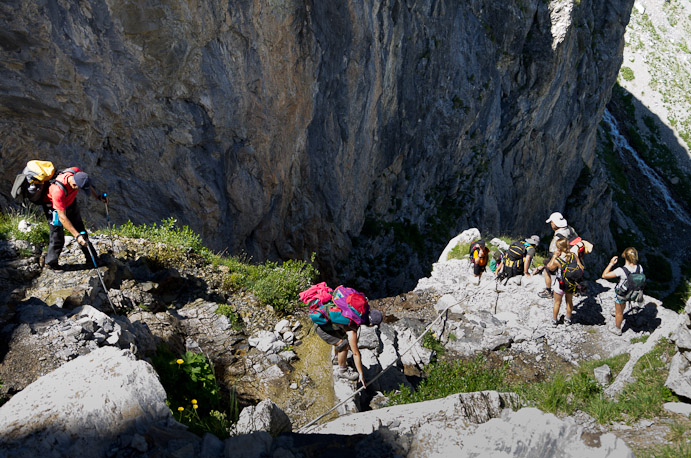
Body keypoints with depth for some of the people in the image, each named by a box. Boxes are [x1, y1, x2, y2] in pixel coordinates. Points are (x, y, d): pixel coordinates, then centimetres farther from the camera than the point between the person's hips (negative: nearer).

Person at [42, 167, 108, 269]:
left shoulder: (77, 173, -29)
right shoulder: (58, 190, -43)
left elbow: (88, 185, -1)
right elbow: (62, 218, -39)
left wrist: (98, 197, -1)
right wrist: (77, 236, -41)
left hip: (70, 202, 6)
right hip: (53, 205, -6)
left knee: (80, 229, 11)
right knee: (57, 236, -7)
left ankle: (91, 259, 21)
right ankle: (51, 263, 14)